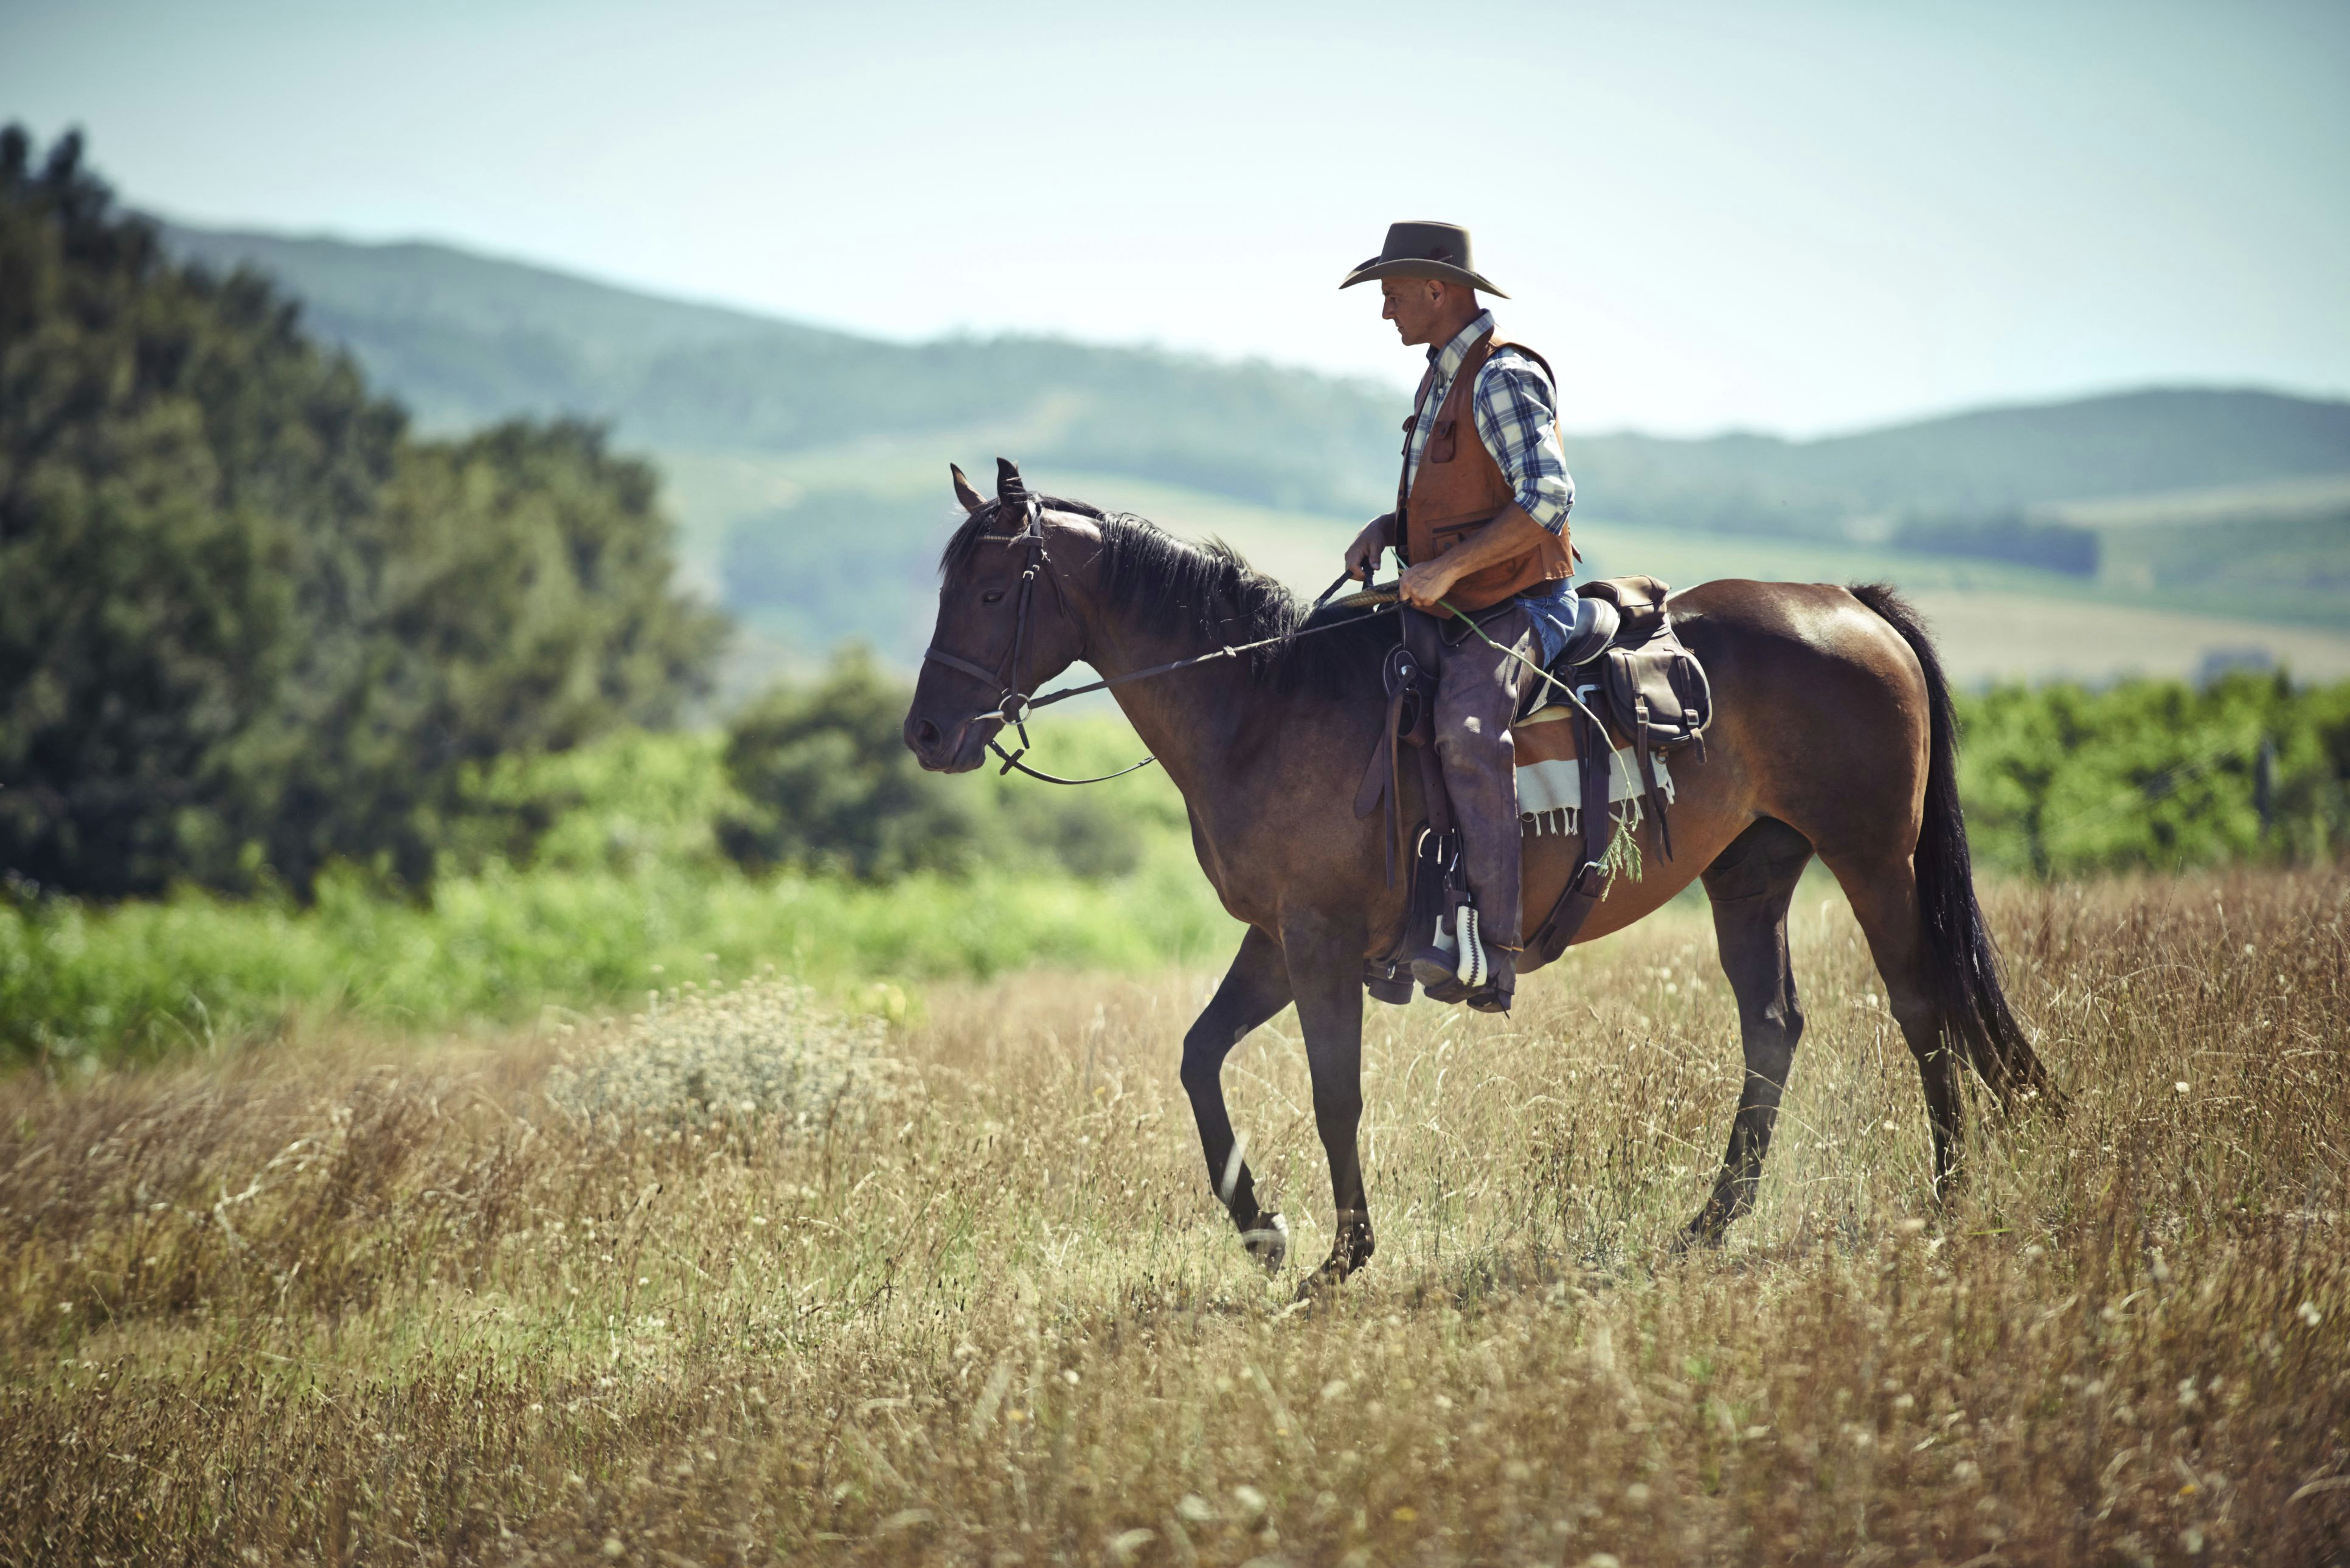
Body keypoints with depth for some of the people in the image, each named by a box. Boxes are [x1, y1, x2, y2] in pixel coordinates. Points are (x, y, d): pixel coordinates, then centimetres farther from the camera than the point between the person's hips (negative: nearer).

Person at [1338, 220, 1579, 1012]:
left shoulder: (1505, 378, -13)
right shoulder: (1442, 378, 17)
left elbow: (1548, 498, -24)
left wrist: (1448, 567, -27)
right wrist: (1387, 529, 6)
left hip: (1520, 609, -10)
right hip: (1448, 612, 10)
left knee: (1467, 726, -34)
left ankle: (1496, 947, -35)